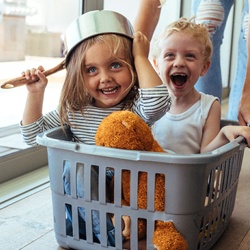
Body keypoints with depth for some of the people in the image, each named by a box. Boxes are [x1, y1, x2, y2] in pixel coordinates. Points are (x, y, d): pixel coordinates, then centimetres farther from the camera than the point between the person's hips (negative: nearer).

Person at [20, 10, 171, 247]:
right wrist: (36, 93, -5)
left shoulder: (136, 107, -13)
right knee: (74, 167, -26)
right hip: (84, 193, 3)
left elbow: (159, 102, -38)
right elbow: (33, 136, 7)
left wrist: (141, 57, -28)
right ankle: (110, 236, -26)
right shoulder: (72, 110, -3)